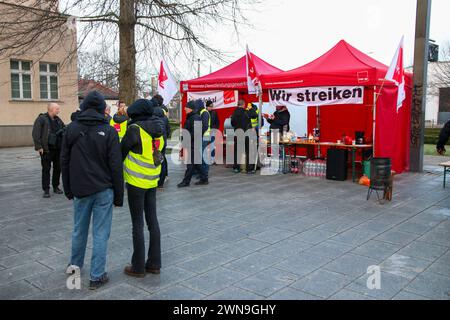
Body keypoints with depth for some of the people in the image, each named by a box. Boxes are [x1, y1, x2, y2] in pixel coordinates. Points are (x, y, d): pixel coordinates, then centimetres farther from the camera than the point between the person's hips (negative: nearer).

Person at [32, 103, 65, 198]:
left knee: (58, 168, 10)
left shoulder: (58, 120, 12)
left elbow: (65, 130, 19)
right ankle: (46, 190, 8)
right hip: (46, 149, -6)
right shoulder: (41, 119, -7)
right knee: (46, 169, 1)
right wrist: (39, 146, -18)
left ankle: (56, 187, 24)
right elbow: (36, 133, -13)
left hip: (58, 149, 6)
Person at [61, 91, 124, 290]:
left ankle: (75, 264, 39)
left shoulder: (71, 129, 1)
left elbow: (64, 161, 6)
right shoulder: (108, 131, -9)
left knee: (79, 229, 20)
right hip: (103, 190, -3)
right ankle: (97, 277, 10)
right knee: (100, 233, 3)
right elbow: (116, 166, -10)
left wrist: (68, 189, 16)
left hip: (80, 190, 4)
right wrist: (118, 195, -3)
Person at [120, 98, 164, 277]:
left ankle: (138, 267, 11)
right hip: (153, 182, 6)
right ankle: (154, 264, 20)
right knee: (152, 221, 12)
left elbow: (122, 152, -5)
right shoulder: (158, 130, 6)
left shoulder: (135, 129, -14)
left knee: (138, 224, 2)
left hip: (136, 182, -6)